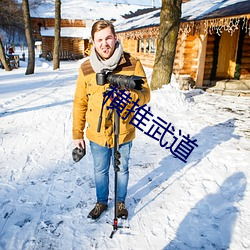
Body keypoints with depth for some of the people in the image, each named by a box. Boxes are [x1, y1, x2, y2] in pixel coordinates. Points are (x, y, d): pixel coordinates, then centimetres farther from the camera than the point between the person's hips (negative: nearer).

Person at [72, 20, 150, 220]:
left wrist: (132, 95, -32)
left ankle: (121, 202, 45)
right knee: (100, 171, 20)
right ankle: (101, 202, 45)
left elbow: (145, 96, -9)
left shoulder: (133, 64, -11)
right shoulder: (86, 68, -6)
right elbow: (80, 103, 0)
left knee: (122, 170, 19)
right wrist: (77, 134, 2)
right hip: (97, 134, 2)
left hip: (123, 132, -1)